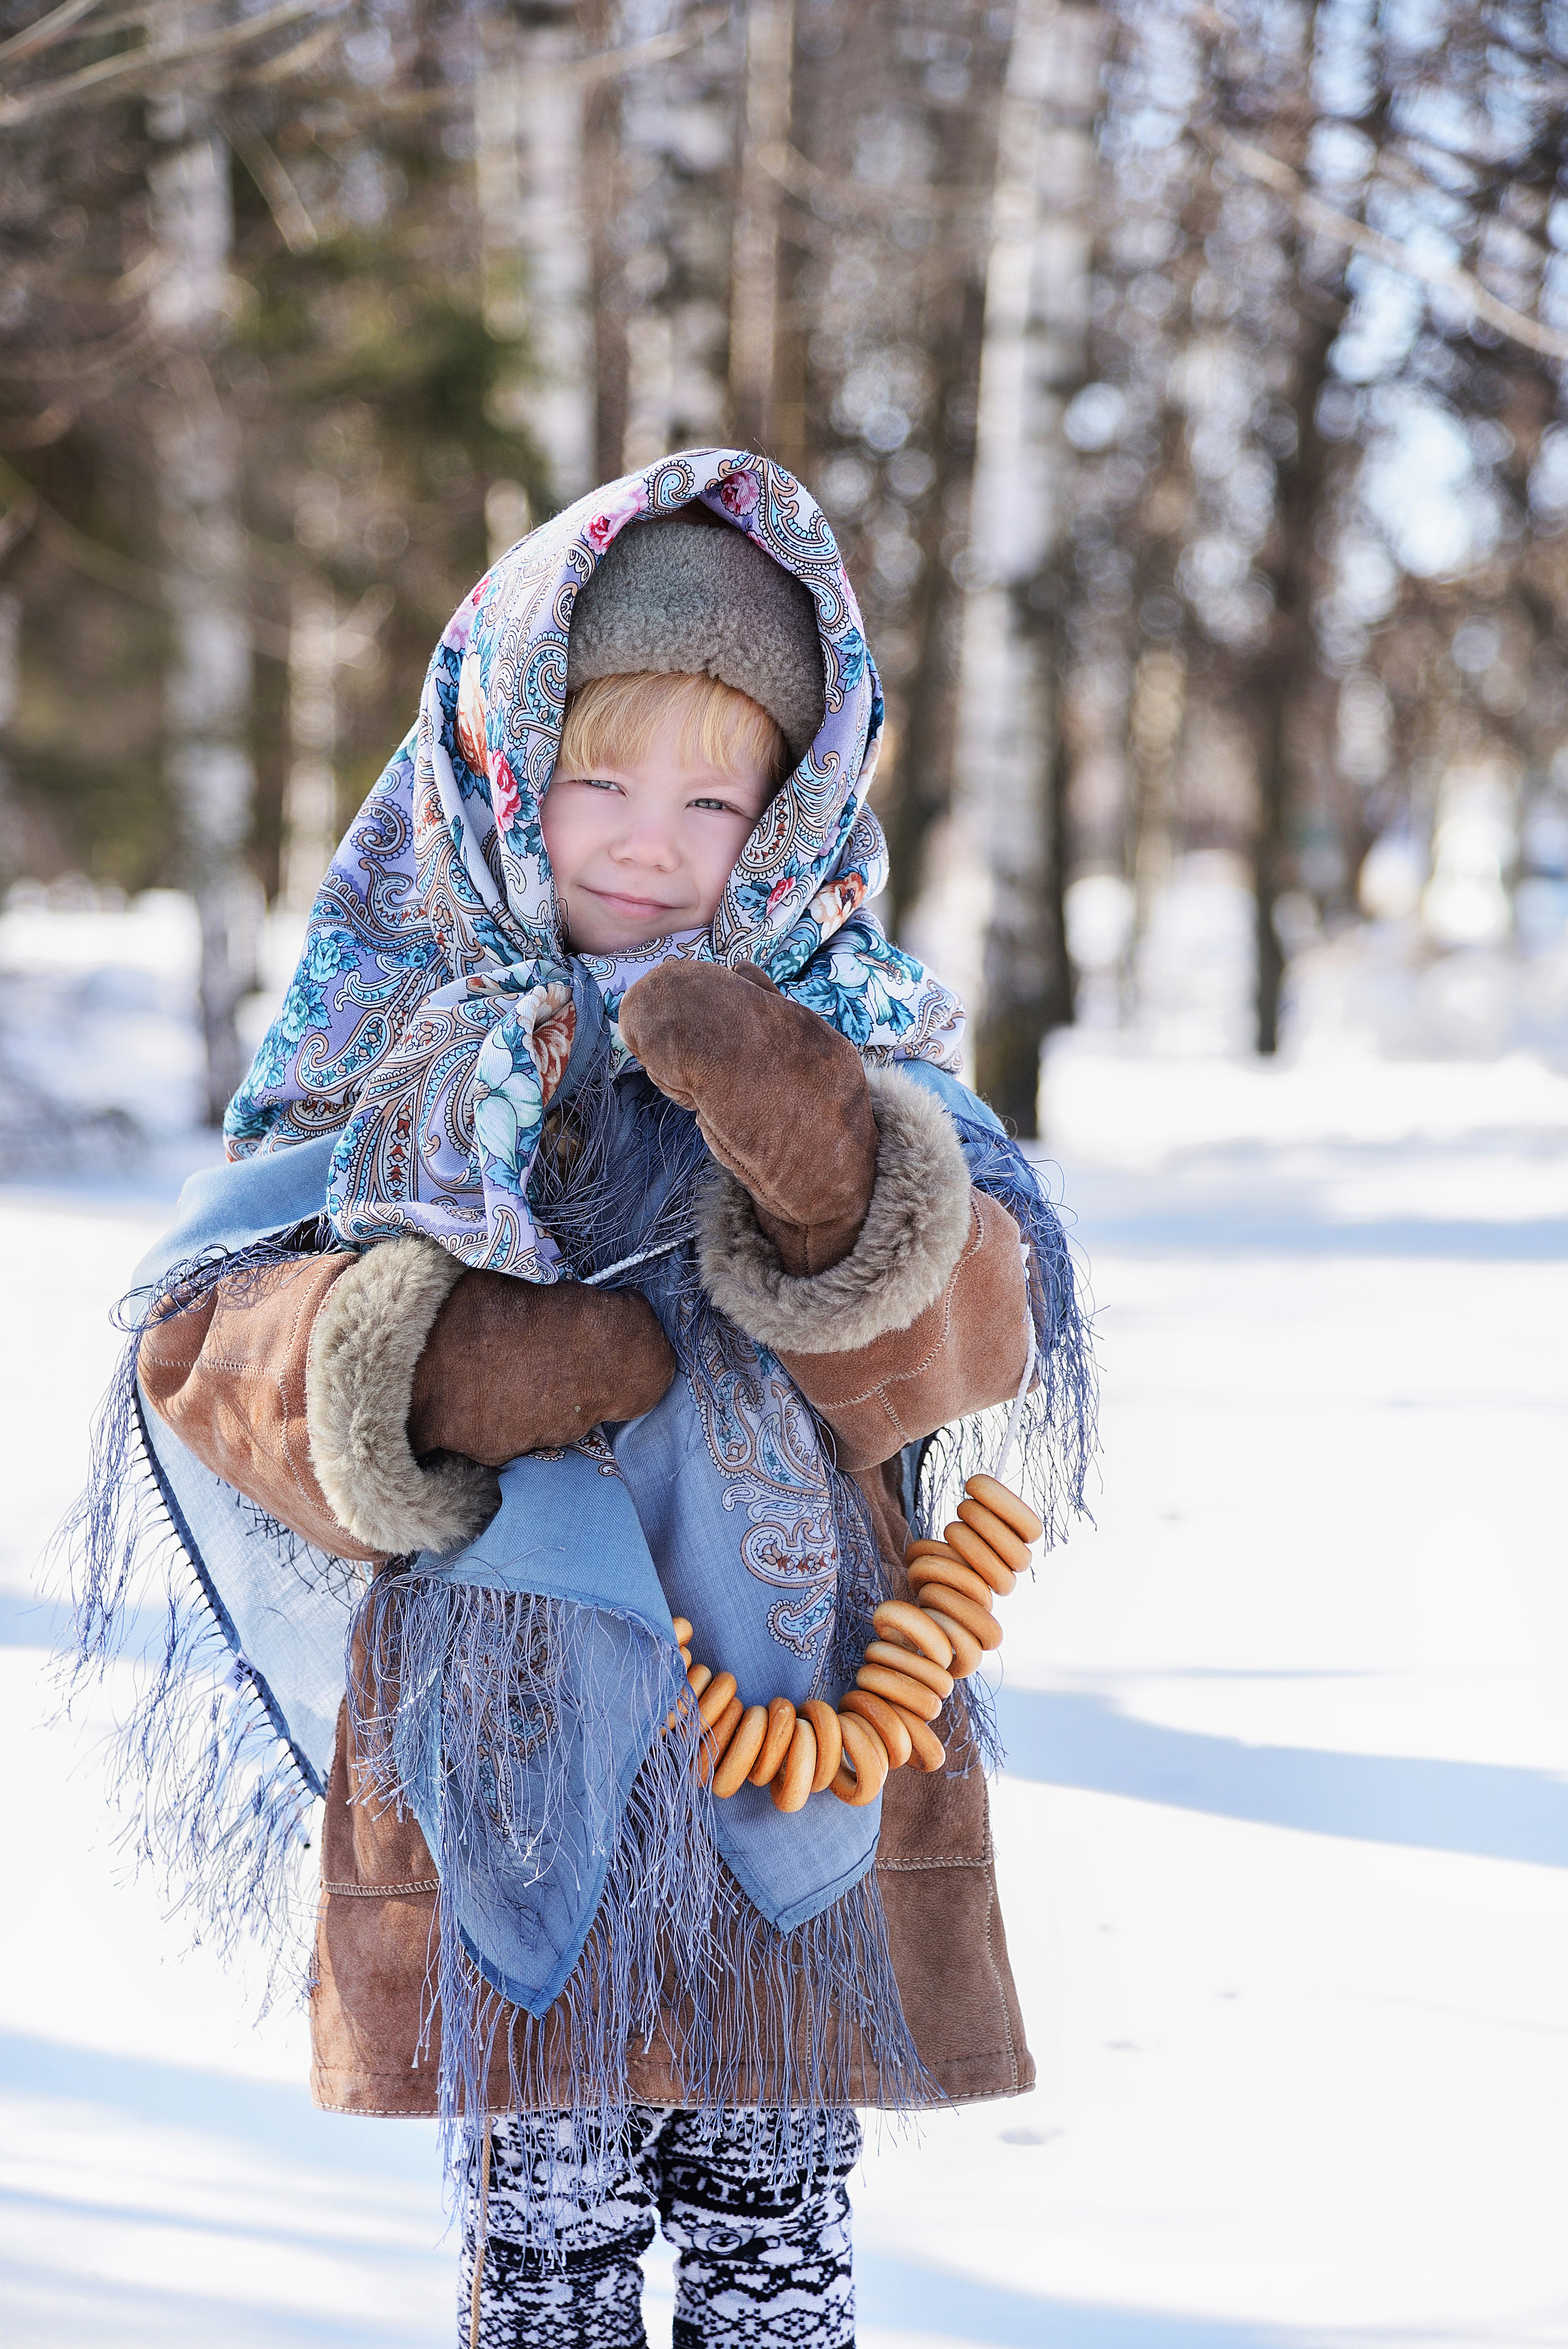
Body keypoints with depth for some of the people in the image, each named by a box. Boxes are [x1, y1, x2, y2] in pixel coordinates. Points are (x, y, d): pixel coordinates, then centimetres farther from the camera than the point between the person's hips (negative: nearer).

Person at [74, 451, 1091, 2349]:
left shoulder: (849, 1045, 4)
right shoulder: (407, 1040, 3)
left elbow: (974, 1338, -8)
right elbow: (201, 1343, -1)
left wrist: (826, 1168, -26)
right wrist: (426, 1370, -19)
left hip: (798, 1763, 1)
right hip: (502, 1769, 0)